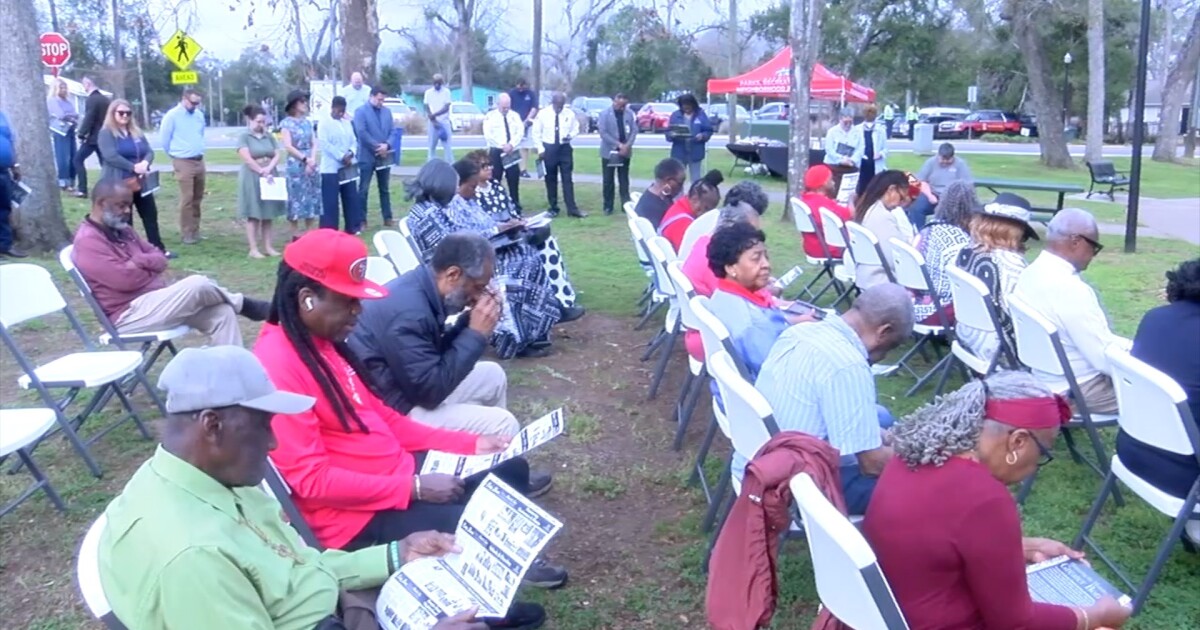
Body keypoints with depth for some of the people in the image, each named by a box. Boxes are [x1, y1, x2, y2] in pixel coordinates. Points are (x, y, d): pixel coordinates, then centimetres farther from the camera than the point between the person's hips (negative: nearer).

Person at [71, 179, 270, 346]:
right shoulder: (88, 241, -13)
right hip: (129, 314, -10)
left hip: (155, 300, 10)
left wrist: (139, 261, -11)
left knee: (221, 312, -7)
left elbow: (160, 258, 12)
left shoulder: (121, 230, 16)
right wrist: (149, 265, -3)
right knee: (197, 285, -25)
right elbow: (125, 280, -23)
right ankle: (242, 304, 3)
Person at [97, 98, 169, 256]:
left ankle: (159, 249, 16)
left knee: (151, 215, 9)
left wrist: (145, 163, -15)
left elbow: (149, 151, 8)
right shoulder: (106, 133, -6)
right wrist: (133, 167, -23)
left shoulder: (137, 132, 15)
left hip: (140, 182, 7)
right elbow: (111, 156, -19)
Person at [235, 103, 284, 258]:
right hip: (252, 178, -5)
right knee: (253, 215, -3)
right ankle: (254, 249, -1)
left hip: (269, 176, 5)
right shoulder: (244, 137, -4)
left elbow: (277, 155, 4)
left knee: (268, 214, 7)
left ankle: (268, 247, 12)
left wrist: (269, 169, -14)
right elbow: (247, 159, -13)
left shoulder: (269, 136, 10)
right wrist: (263, 173, -17)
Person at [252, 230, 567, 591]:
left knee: (511, 469, 13)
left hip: (396, 473, 10)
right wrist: (414, 488, -24)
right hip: (356, 515, -10)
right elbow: (311, 480, -25)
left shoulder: (324, 342, 6)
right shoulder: (278, 366, -23)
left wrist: (470, 444, 7)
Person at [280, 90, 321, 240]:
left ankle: (309, 232, 16)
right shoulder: (286, 123, -4)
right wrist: (305, 159, -13)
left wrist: (312, 160, -9)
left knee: (312, 198, 7)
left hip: (311, 164, 5)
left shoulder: (308, 122, 12)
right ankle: (296, 235, 5)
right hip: (295, 165, -5)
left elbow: (314, 144, 7)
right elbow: (288, 146, -11)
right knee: (297, 198, -2)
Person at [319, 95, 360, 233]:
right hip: (331, 168, -6)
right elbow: (325, 144, -14)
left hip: (348, 167, 6)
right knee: (330, 201, -4)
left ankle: (352, 227, 17)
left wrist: (350, 153, -9)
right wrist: (341, 157, -19)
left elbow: (354, 141, 12)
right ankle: (329, 231, -1)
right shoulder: (324, 123, -6)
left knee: (351, 198, 9)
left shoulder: (347, 123, 14)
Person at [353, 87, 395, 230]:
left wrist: (386, 145, -12)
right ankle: (361, 221, 5)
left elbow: (392, 131, 7)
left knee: (384, 189, 12)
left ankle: (387, 218, 18)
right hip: (367, 156, -5)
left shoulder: (387, 112, 10)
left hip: (384, 156, 5)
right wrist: (377, 147, -16)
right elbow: (361, 133, -14)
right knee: (363, 189, 1)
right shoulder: (361, 112, -5)